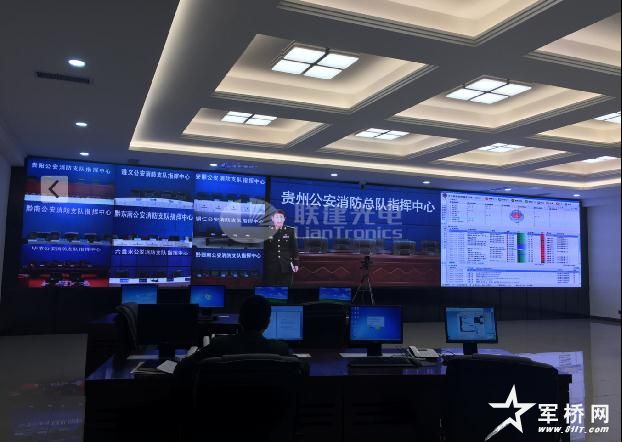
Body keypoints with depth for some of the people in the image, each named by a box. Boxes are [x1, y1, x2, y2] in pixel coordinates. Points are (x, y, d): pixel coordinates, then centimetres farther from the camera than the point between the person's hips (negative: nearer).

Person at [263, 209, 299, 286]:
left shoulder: (290, 231, 4)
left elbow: (294, 248, 6)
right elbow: (264, 247, 0)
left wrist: (295, 263, 5)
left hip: (286, 266, 1)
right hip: (270, 266, -1)